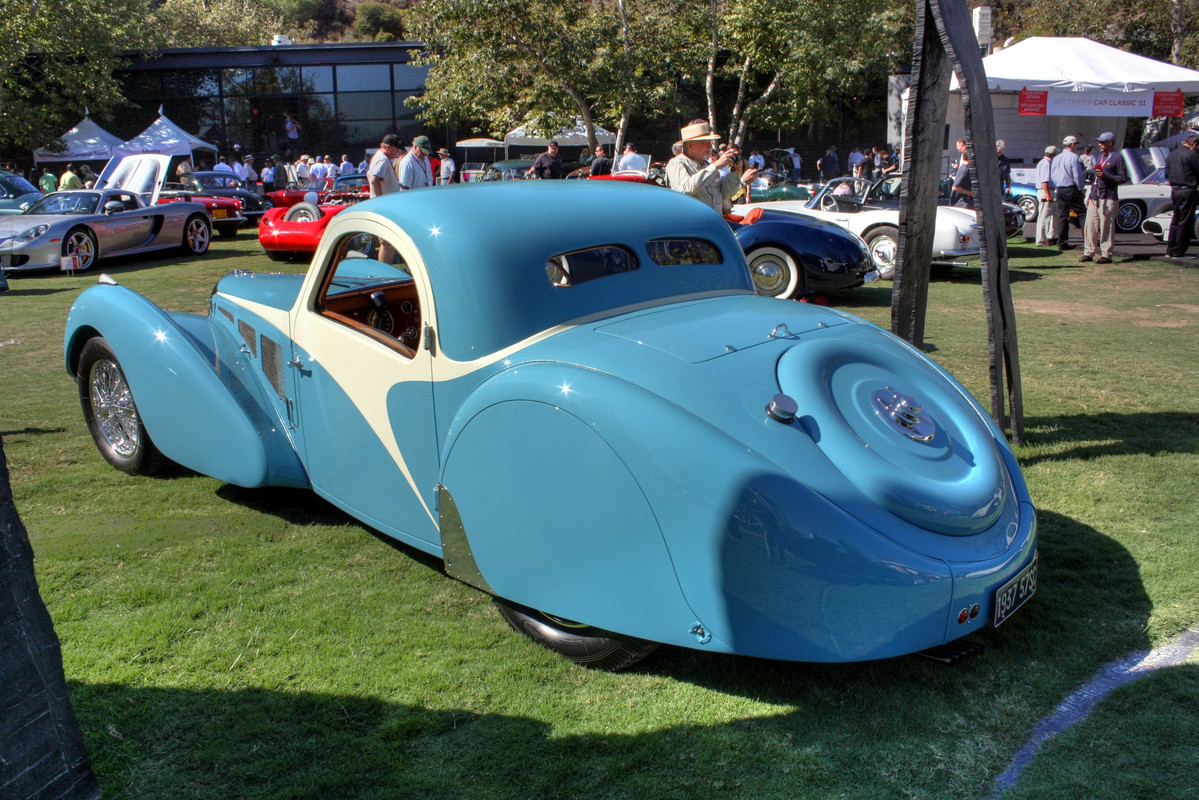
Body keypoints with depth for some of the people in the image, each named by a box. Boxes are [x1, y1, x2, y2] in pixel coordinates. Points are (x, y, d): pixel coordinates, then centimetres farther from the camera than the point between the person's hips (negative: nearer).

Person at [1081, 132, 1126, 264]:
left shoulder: (1117, 157, -3)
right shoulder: (1099, 157, 21)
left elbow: (1123, 178, -8)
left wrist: (1105, 176, -18)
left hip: (1109, 198, -7)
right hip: (1095, 197, 7)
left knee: (1106, 226, -7)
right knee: (1090, 225, 3)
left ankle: (1106, 254, -4)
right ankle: (1088, 252, 7)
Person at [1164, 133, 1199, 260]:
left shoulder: (1171, 155, 12)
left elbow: (1167, 174, 18)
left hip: (1174, 191, 8)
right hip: (1188, 191, -8)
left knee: (1176, 221, 17)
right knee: (1185, 222, -2)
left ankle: (1170, 250, 19)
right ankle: (1178, 253, 0)